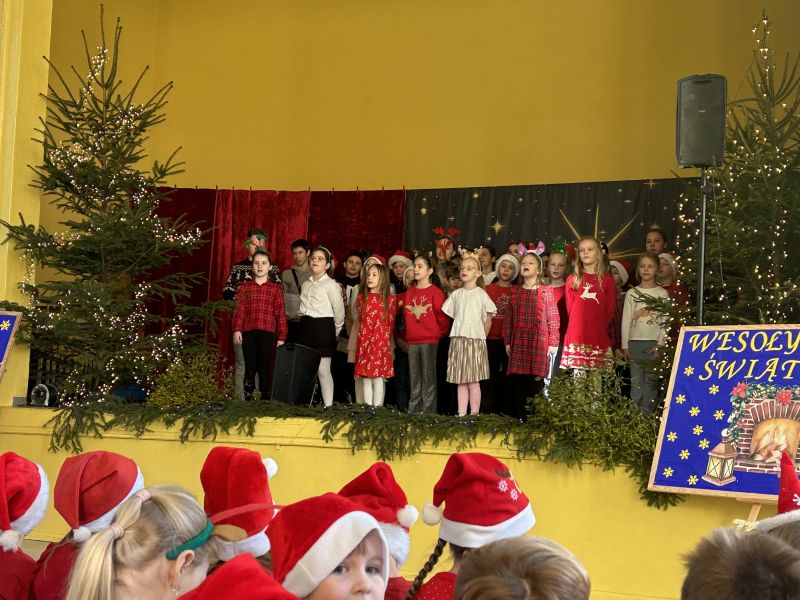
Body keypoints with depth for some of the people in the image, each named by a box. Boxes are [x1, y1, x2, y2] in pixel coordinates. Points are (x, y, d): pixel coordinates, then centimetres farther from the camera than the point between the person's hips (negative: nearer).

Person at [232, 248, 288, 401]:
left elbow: (280, 314, 6)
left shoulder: (276, 289, 9)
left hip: (268, 333, -1)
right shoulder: (244, 287, 12)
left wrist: (281, 337, 1)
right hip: (248, 333, 1)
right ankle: (248, 399, 5)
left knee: (264, 369, -1)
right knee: (250, 369, 1)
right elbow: (239, 310, 4)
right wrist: (237, 330, -8)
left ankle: (265, 399, 4)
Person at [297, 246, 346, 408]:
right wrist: (305, 326, 12)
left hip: (323, 328, -6)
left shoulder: (331, 285, -5)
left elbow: (339, 312, -4)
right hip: (306, 328, 6)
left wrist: (334, 332, 2)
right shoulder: (306, 284, 14)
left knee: (323, 370, -8)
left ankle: (328, 405, -4)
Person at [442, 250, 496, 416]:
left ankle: (474, 413, -1)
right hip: (458, 340, 4)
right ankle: (461, 414, 8)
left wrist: (481, 337, 0)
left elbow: (488, 320, 0)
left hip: (475, 340, -4)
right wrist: (458, 332, 6)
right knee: (461, 381, 5)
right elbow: (451, 316, 15)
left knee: (473, 381, -5)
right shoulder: (456, 294, 12)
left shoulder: (481, 294, -1)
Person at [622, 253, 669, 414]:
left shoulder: (662, 293, 5)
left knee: (651, 382, -3)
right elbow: (626, 320, 7)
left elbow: (665, 321, 1)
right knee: (636, 383, -1)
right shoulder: (632, 293, 9)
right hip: (635, 342, 1)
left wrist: (660, 345, -8)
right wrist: (625, 345, 1)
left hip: (654, 343, -1)